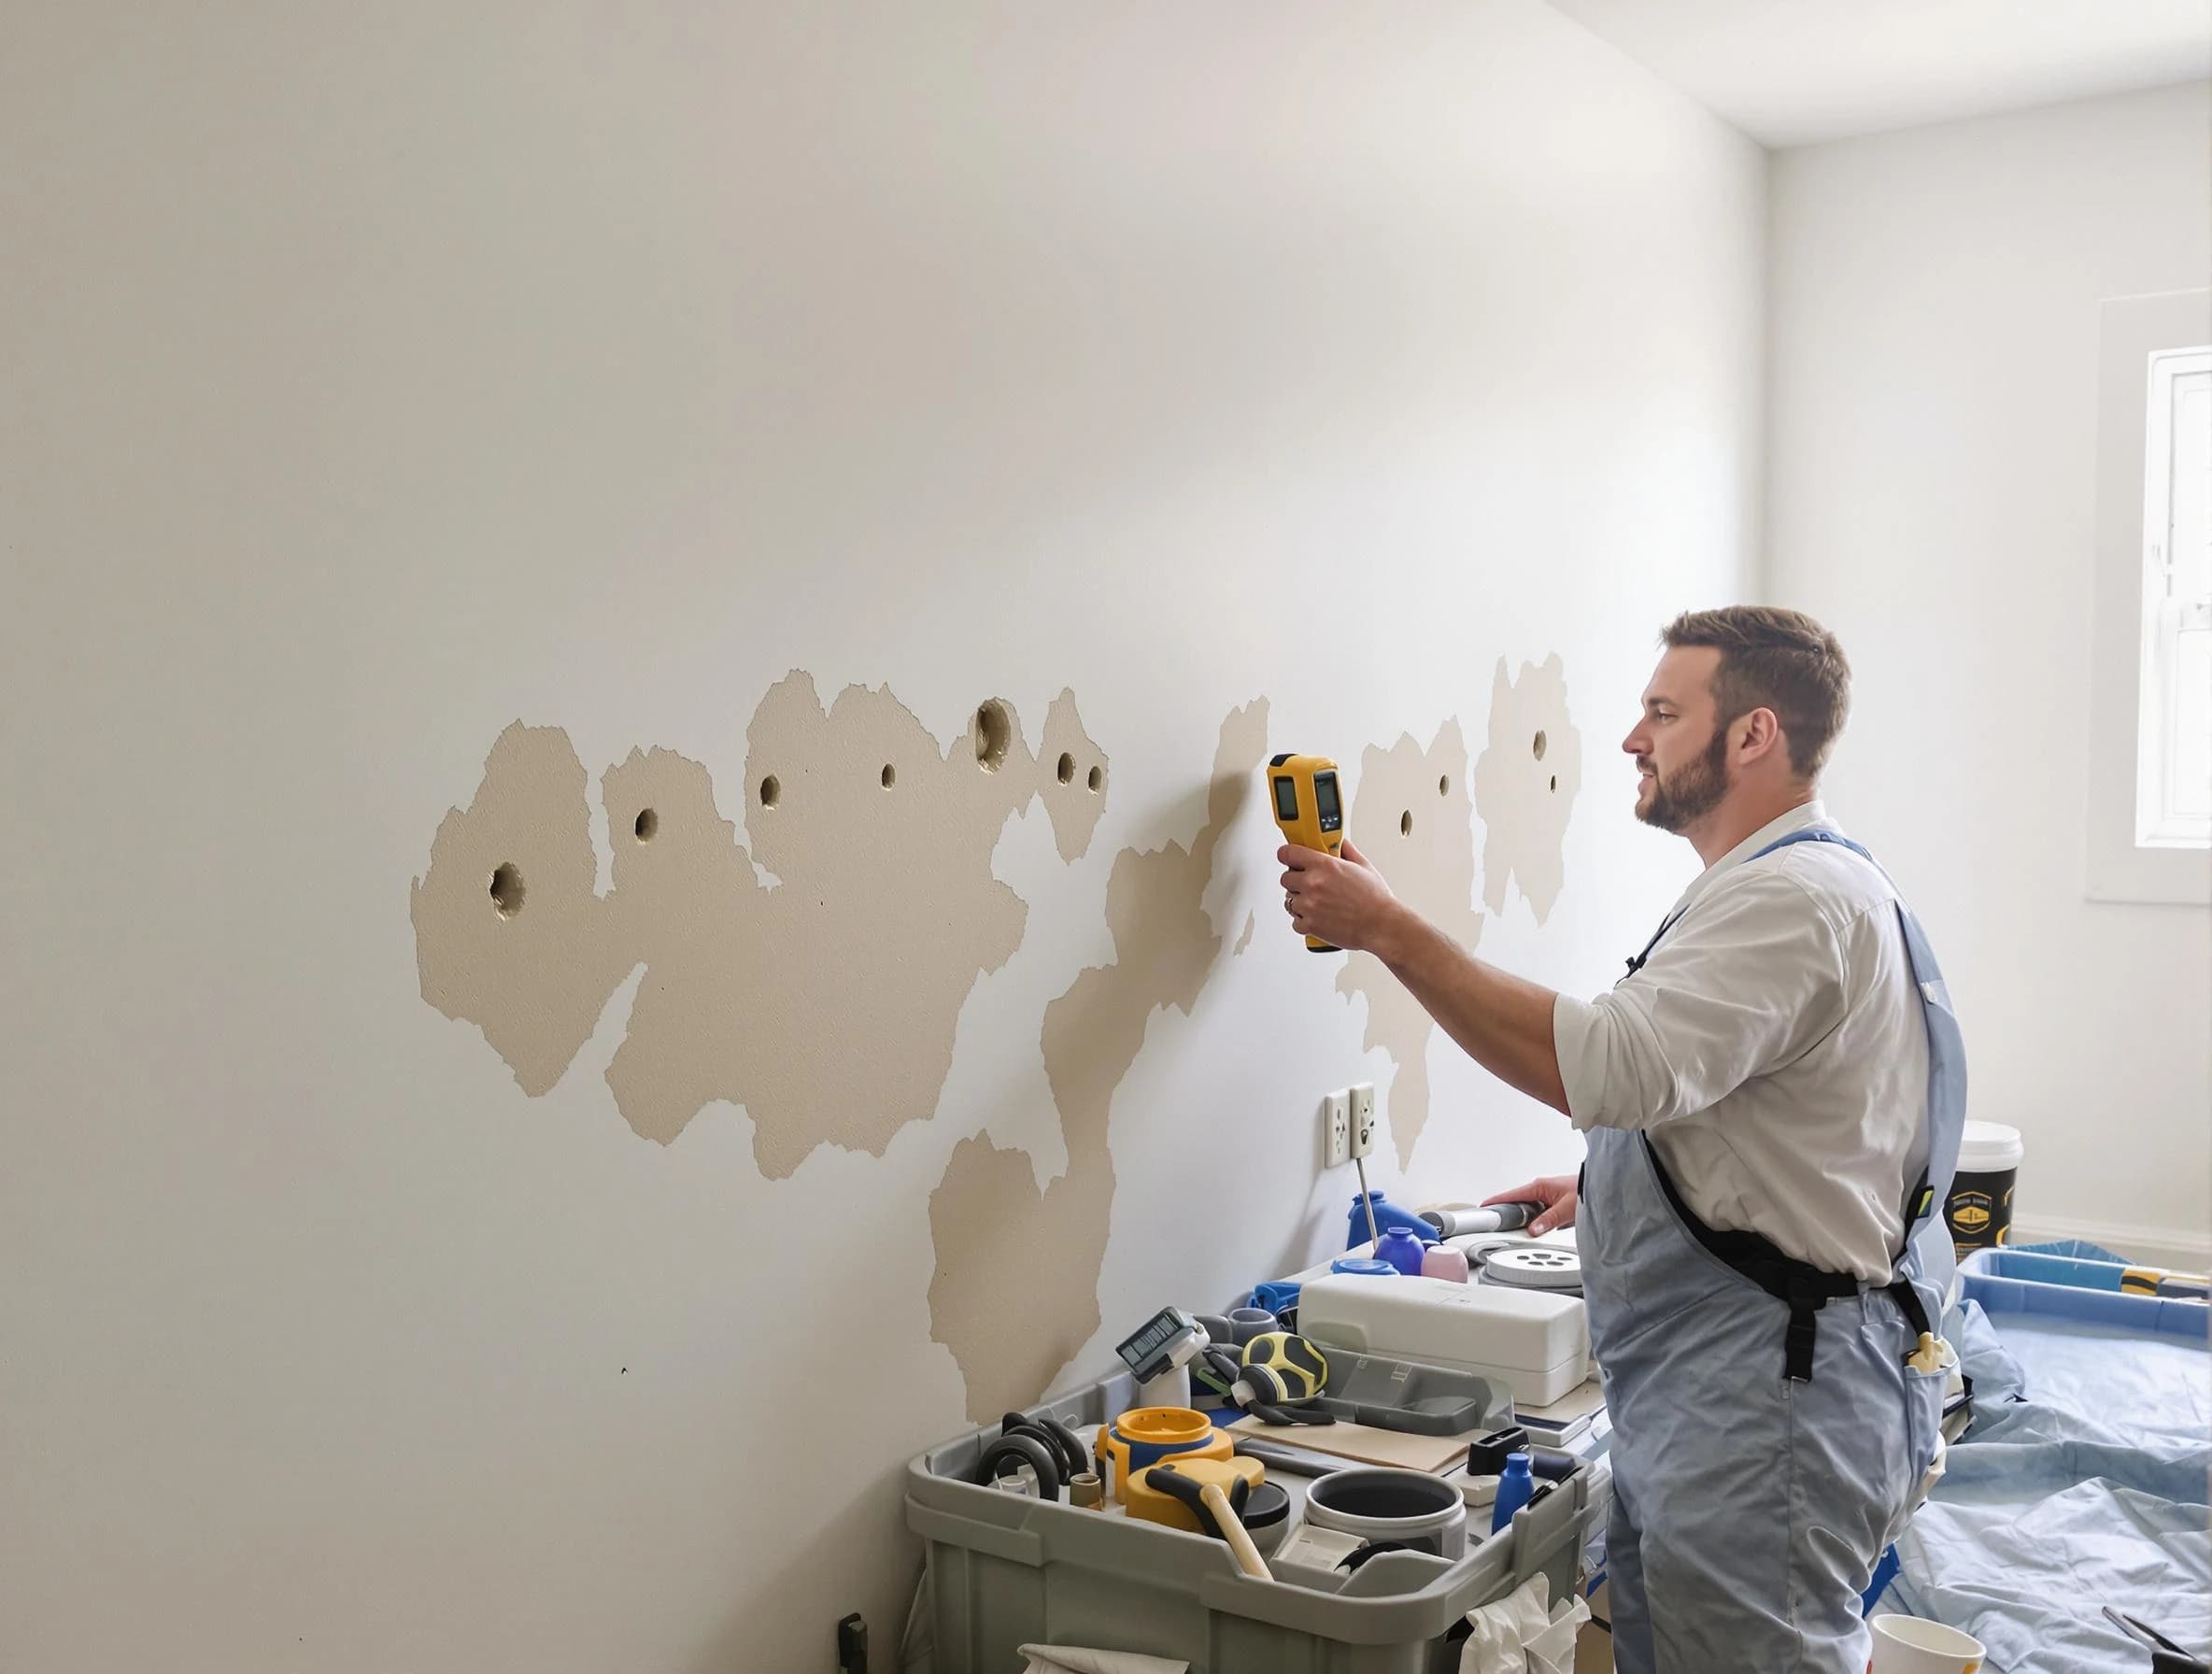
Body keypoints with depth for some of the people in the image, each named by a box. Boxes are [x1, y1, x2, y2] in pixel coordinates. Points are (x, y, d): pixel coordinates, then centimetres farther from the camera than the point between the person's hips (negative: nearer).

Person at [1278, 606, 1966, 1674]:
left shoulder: (1794, 896, -18)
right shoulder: (1774, 887, 17)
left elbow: (1608, 1065, -31)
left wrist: (1389, 929, -25)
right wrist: (1606, 1189, 18)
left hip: (1768, 1400, -11)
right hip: (1694, 1392, 11)